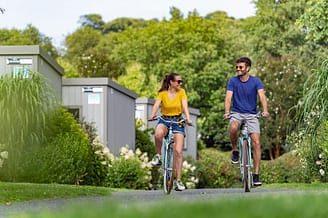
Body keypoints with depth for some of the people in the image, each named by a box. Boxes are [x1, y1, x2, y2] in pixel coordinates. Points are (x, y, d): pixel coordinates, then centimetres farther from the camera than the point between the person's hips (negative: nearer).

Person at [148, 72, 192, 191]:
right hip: (164, 120, -1)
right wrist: (152, 116, -36)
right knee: (158, 134, -39)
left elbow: (185, 106, -11)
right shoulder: (162, 93, -2)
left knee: (178, 151, -9)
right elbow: (157, 105, -16)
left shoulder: (181, 92, 0)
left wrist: (188, 119, -29)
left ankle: (178, 180, -5)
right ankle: (158, 155, -14)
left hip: (177, 121, 1)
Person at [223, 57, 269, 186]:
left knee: (256, 143, -11)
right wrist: (227, 112, -32)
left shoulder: (256, 81, -4)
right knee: (233, 128, -36)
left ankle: (256, 175, -5)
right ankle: (235, 151, -7)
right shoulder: (233, 81, -2)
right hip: (237, 113, 0)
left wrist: (265, 110, -37)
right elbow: (228, 97, -13)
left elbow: (262, 96, -18)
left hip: (251, 114, 0)